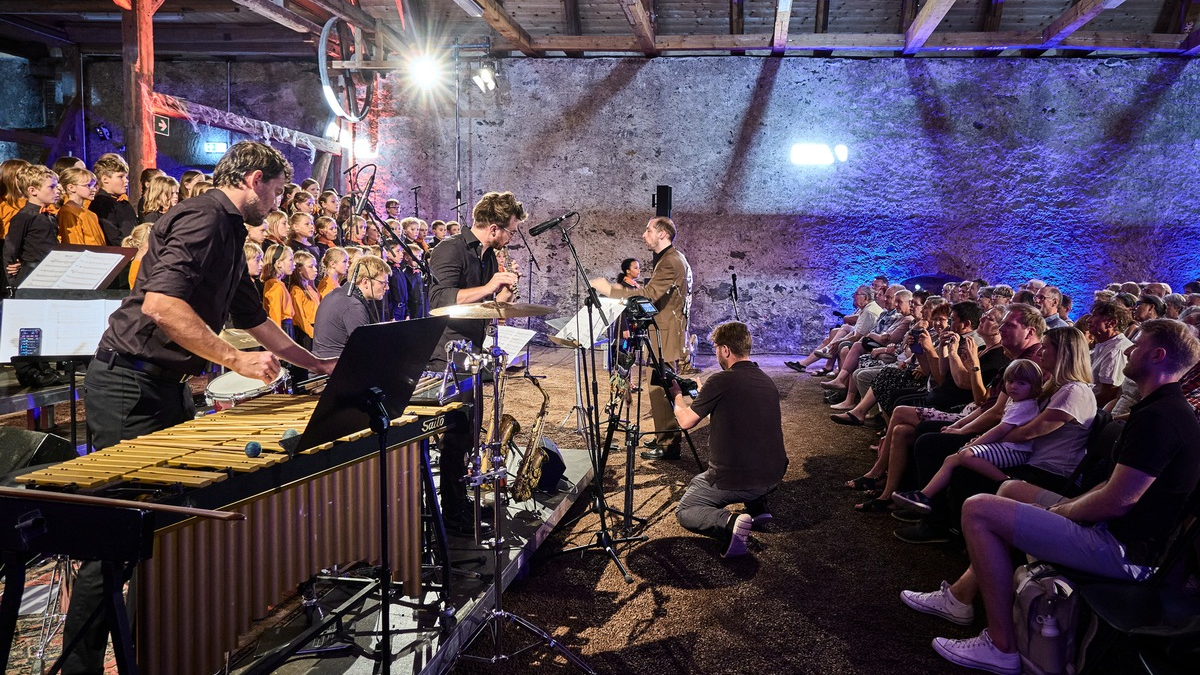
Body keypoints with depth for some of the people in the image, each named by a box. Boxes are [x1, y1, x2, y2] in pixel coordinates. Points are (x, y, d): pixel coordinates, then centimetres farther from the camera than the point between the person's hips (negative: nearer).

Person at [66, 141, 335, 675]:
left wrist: (315, 362, 26)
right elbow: (159, 304, -29)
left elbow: (252, 317, 26)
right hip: (130, 388, -10)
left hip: (167, 387, 10)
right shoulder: (202, 219, -15)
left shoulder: (230, 234, 17)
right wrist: (236, 359, -26)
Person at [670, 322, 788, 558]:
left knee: (685, 512, 13)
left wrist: (677, 395, 15)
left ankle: (729, 523, -14)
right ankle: (758, 506, 19)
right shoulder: (767, 382, 7)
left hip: (734, 480, -7)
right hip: (773, 477, 7)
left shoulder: (720, 381, -15)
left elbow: (685, 421, -7)